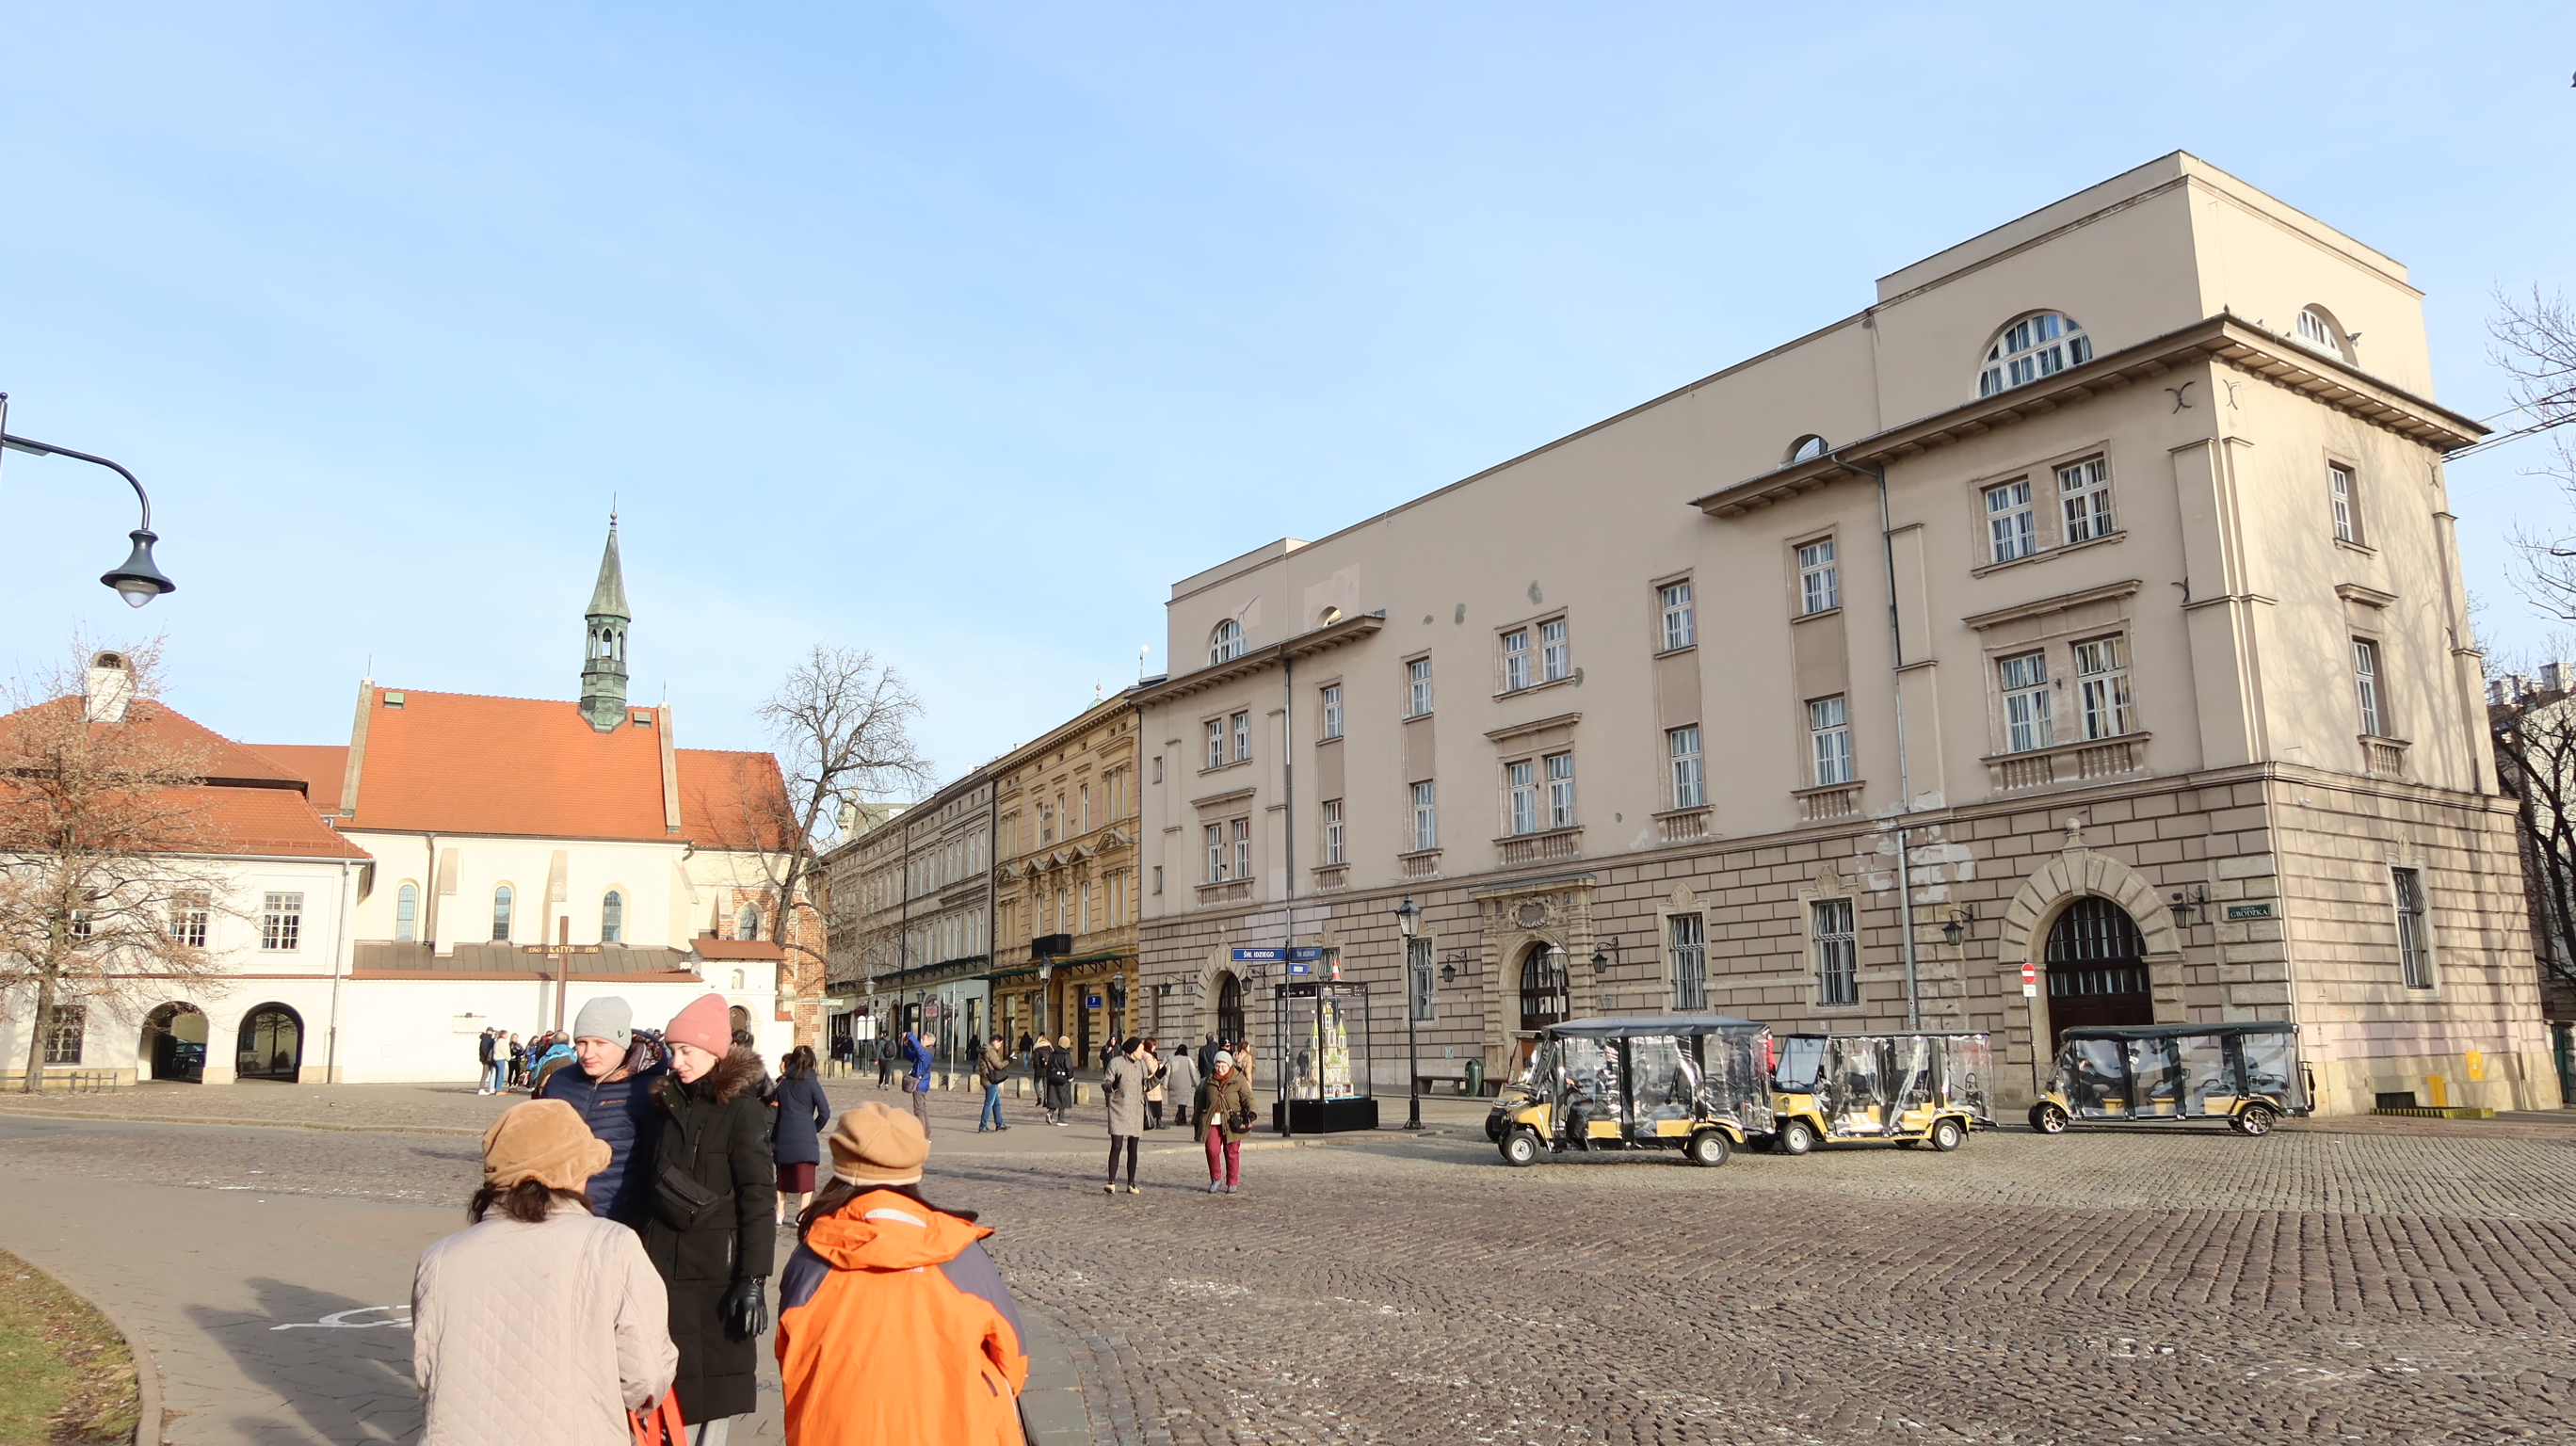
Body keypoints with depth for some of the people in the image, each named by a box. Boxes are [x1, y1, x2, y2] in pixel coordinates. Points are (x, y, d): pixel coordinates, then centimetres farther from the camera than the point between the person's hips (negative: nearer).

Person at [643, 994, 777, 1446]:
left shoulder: (742, 1108, -11)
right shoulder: (673, 1103, 9)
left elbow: (759, 1199, -14)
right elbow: (659, 1188, 17)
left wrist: (753, 1280, -18)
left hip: (716, 1269, -5)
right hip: (666, 1263, 5)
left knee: (712, 1380, 2)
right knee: (675, 1377, 5)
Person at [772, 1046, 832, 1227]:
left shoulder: (782, 1083, 8)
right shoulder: (811, 1083, -4)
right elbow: (825, 1112, -8)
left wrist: (773, 1138, 15)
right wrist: (815, 1129, 8)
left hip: (783, 1137, 4)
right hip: (806, 1138, -4)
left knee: (783, 1176, 17)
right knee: (806, 1178, 0)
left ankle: (780, 1213, 19)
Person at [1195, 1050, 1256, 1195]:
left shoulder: (1238, 1080, 1)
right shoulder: (1209, 1080, 11)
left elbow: (1247, 1097, -5)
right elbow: (1201, 1100, 21)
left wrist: (1251, 1112, -23)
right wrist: (1198, 1118, 22)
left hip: (1232, 1121, -2)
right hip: (1212, 1121, 2)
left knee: (1231, 1152, 2)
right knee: (1212, 1150, -7)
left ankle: (1232, 1183, 16)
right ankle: (1215, 1179, 14)